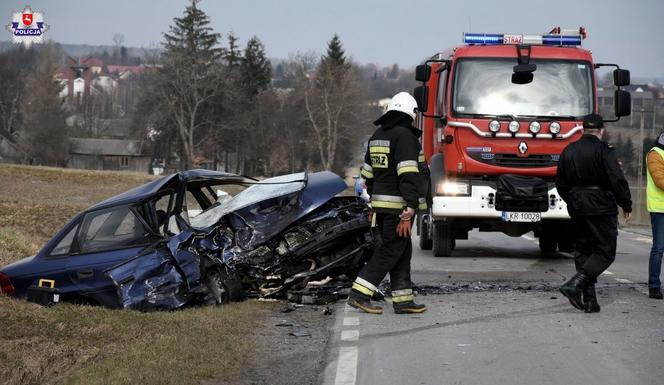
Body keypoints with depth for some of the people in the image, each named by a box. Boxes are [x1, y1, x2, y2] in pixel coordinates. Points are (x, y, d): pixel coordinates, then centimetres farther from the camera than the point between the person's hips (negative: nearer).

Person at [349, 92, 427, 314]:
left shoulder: (377, 136, 15)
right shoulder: (404, 136, -13)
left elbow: (368, 173, 21)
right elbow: (408, 174, -20)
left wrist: (374, 202, 27)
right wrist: (410, 210, -22)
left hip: (381, 203, 9)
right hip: (399, 205, -9)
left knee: (402, 251, 13)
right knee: (390, 251, -5)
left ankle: (403, 300, 12)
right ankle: (359, 294, -8)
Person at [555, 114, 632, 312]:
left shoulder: (568, 151, 10)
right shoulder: (604, 150, -10)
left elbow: (561, 184, 16)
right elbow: (618, 180, -15)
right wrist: (626, 205, -4)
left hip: (576, 208, 7)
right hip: (601, 207, -7)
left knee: (583, 251, 12)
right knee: (605, 252, -2)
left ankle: (589, 299, 8)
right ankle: (575, 285, -19)